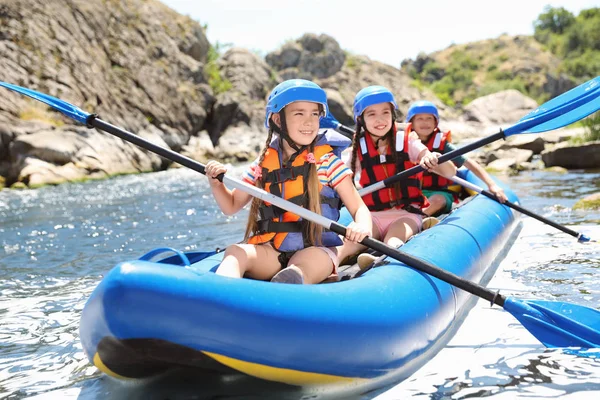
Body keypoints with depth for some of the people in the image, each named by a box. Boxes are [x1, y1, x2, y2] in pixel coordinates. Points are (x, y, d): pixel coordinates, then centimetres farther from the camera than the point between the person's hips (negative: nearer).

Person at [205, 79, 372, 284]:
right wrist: (216, 183, 1)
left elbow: (359, 208, 2)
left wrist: (362, 226, -22)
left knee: (302, 266, -36)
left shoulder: (327, 161, 2)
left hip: (315, 250, -2)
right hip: (270, 251, 2)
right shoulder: (263, 163, 11)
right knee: (234, 252, -27)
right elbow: (231, 206, 21)